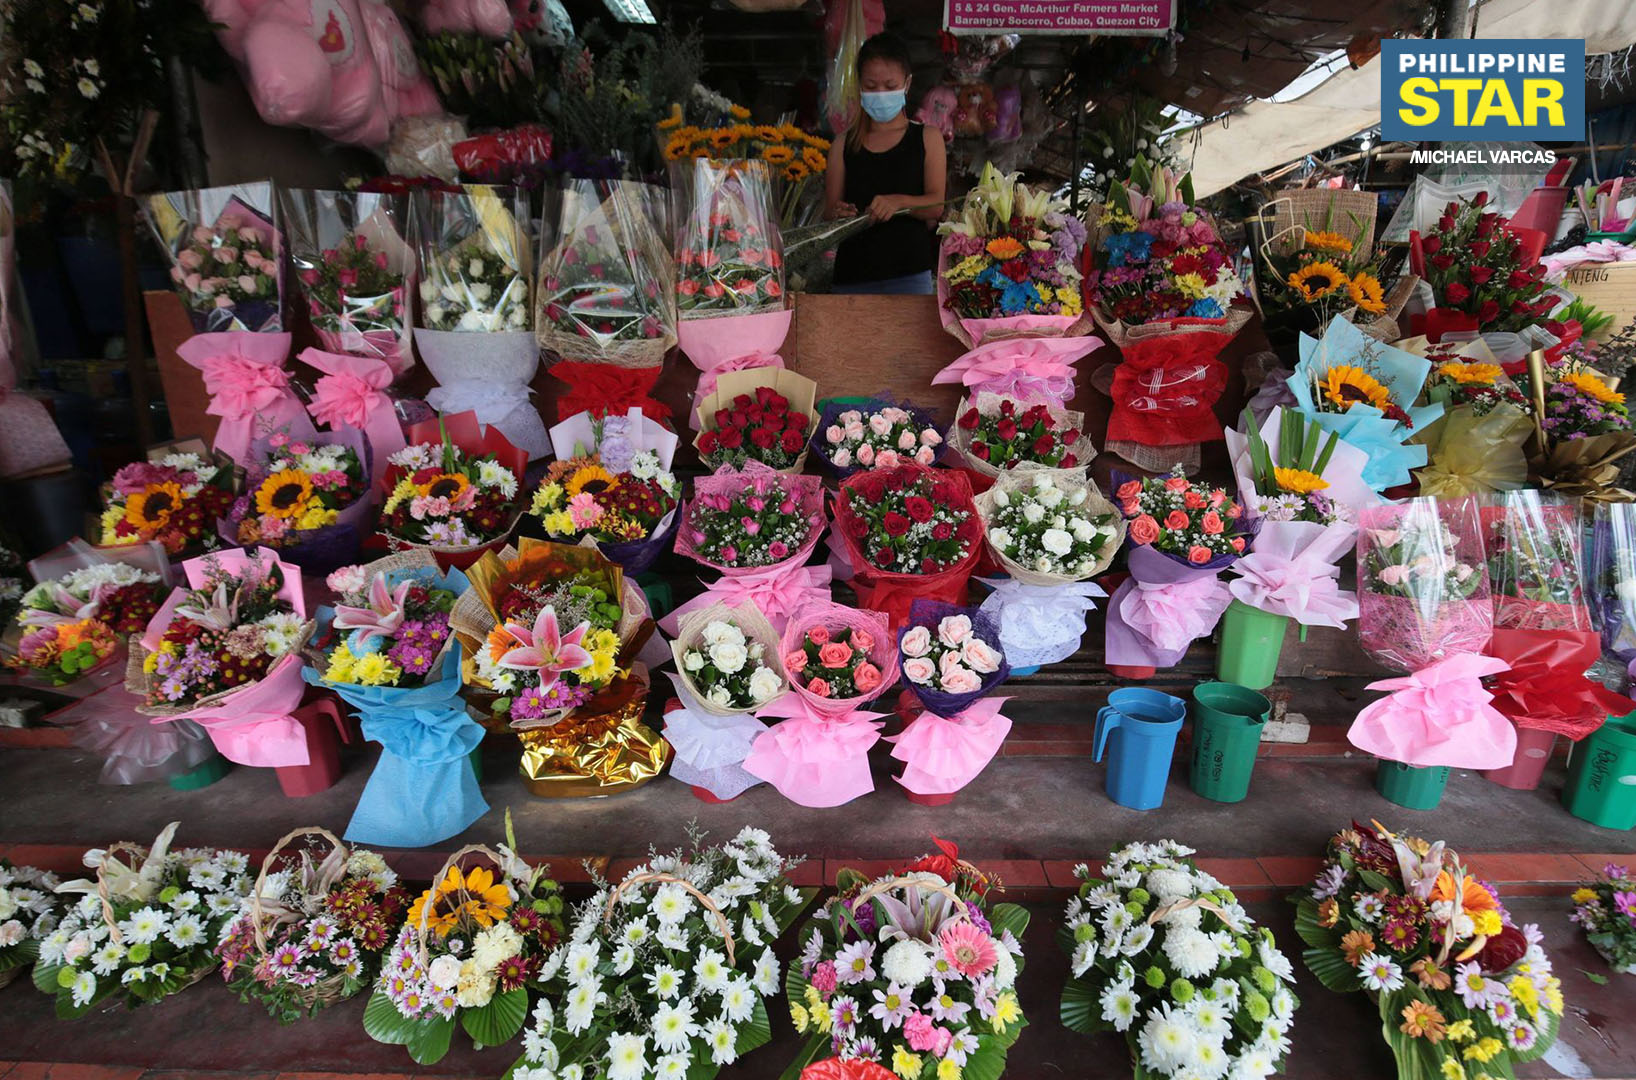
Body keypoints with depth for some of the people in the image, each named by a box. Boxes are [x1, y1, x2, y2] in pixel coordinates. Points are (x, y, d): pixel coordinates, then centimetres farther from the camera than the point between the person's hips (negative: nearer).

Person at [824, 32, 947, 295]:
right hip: (852, 279, 1)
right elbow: (829, 210, 10)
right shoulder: (843, 146, 13)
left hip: (909, 276, -1)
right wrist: (838, 214, -14)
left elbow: (936, 205, -2)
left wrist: (899, 202, -21)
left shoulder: (927, 139, 10)